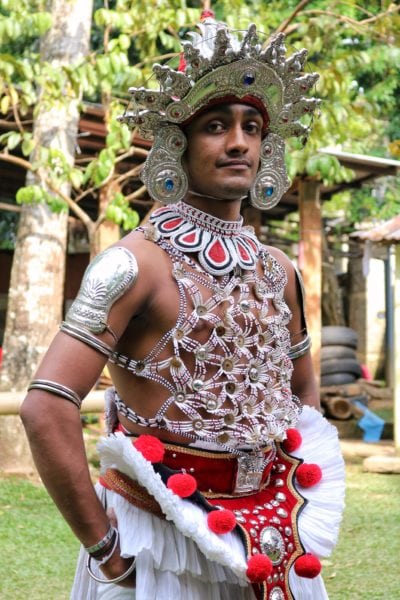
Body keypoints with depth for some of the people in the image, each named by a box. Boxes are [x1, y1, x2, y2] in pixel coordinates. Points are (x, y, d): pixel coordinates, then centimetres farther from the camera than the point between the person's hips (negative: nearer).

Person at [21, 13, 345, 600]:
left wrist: (297, 502, 10)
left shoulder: (278, 270, 5)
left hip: (266, 544, 6)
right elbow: (47, 408, -23)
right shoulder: (138, 261, -15)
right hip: (159, 534, -6)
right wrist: (102, 544, -18)